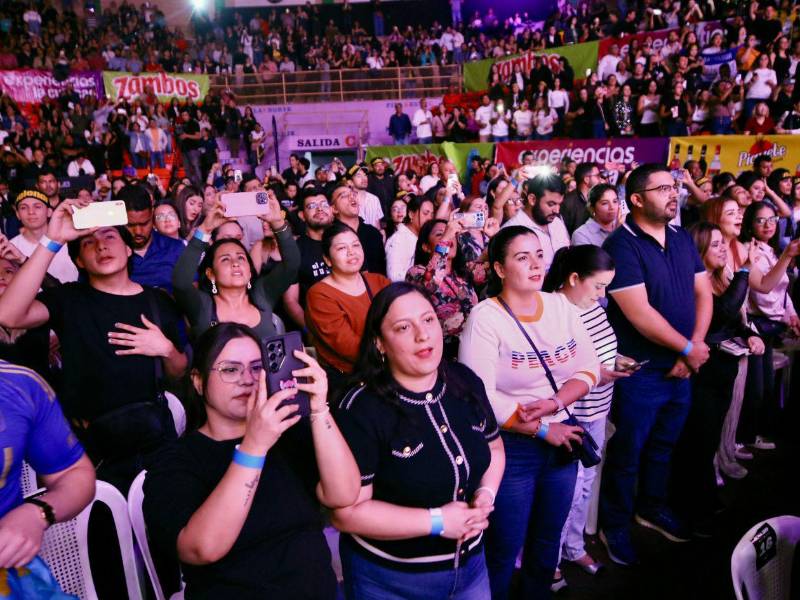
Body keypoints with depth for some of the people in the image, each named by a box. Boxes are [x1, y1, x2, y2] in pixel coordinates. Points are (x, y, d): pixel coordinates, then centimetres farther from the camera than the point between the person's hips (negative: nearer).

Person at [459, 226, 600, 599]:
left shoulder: (561, 306, 1)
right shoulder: (485, 318, -16)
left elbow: (589, 368, 1)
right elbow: (481, 397, -21)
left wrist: (553, 403, -17)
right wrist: (542, 429, -16)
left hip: (562, 441, 6)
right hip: (511, 447, -5)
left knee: (548, 541, 23)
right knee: (504, 550, 11)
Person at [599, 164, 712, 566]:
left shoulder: (683, 239, 7)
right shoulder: (622, 245, -17)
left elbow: (703, 293, 6)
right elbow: (639, 313, -22)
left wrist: (694, 348, -7)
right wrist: (688, 347, -12)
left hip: (681, 368, 7)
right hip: (640, 371, -7)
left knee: (663, 445, 23)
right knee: (627, 453, 8)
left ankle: (652, 507, 44)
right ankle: (614, 525, 27)